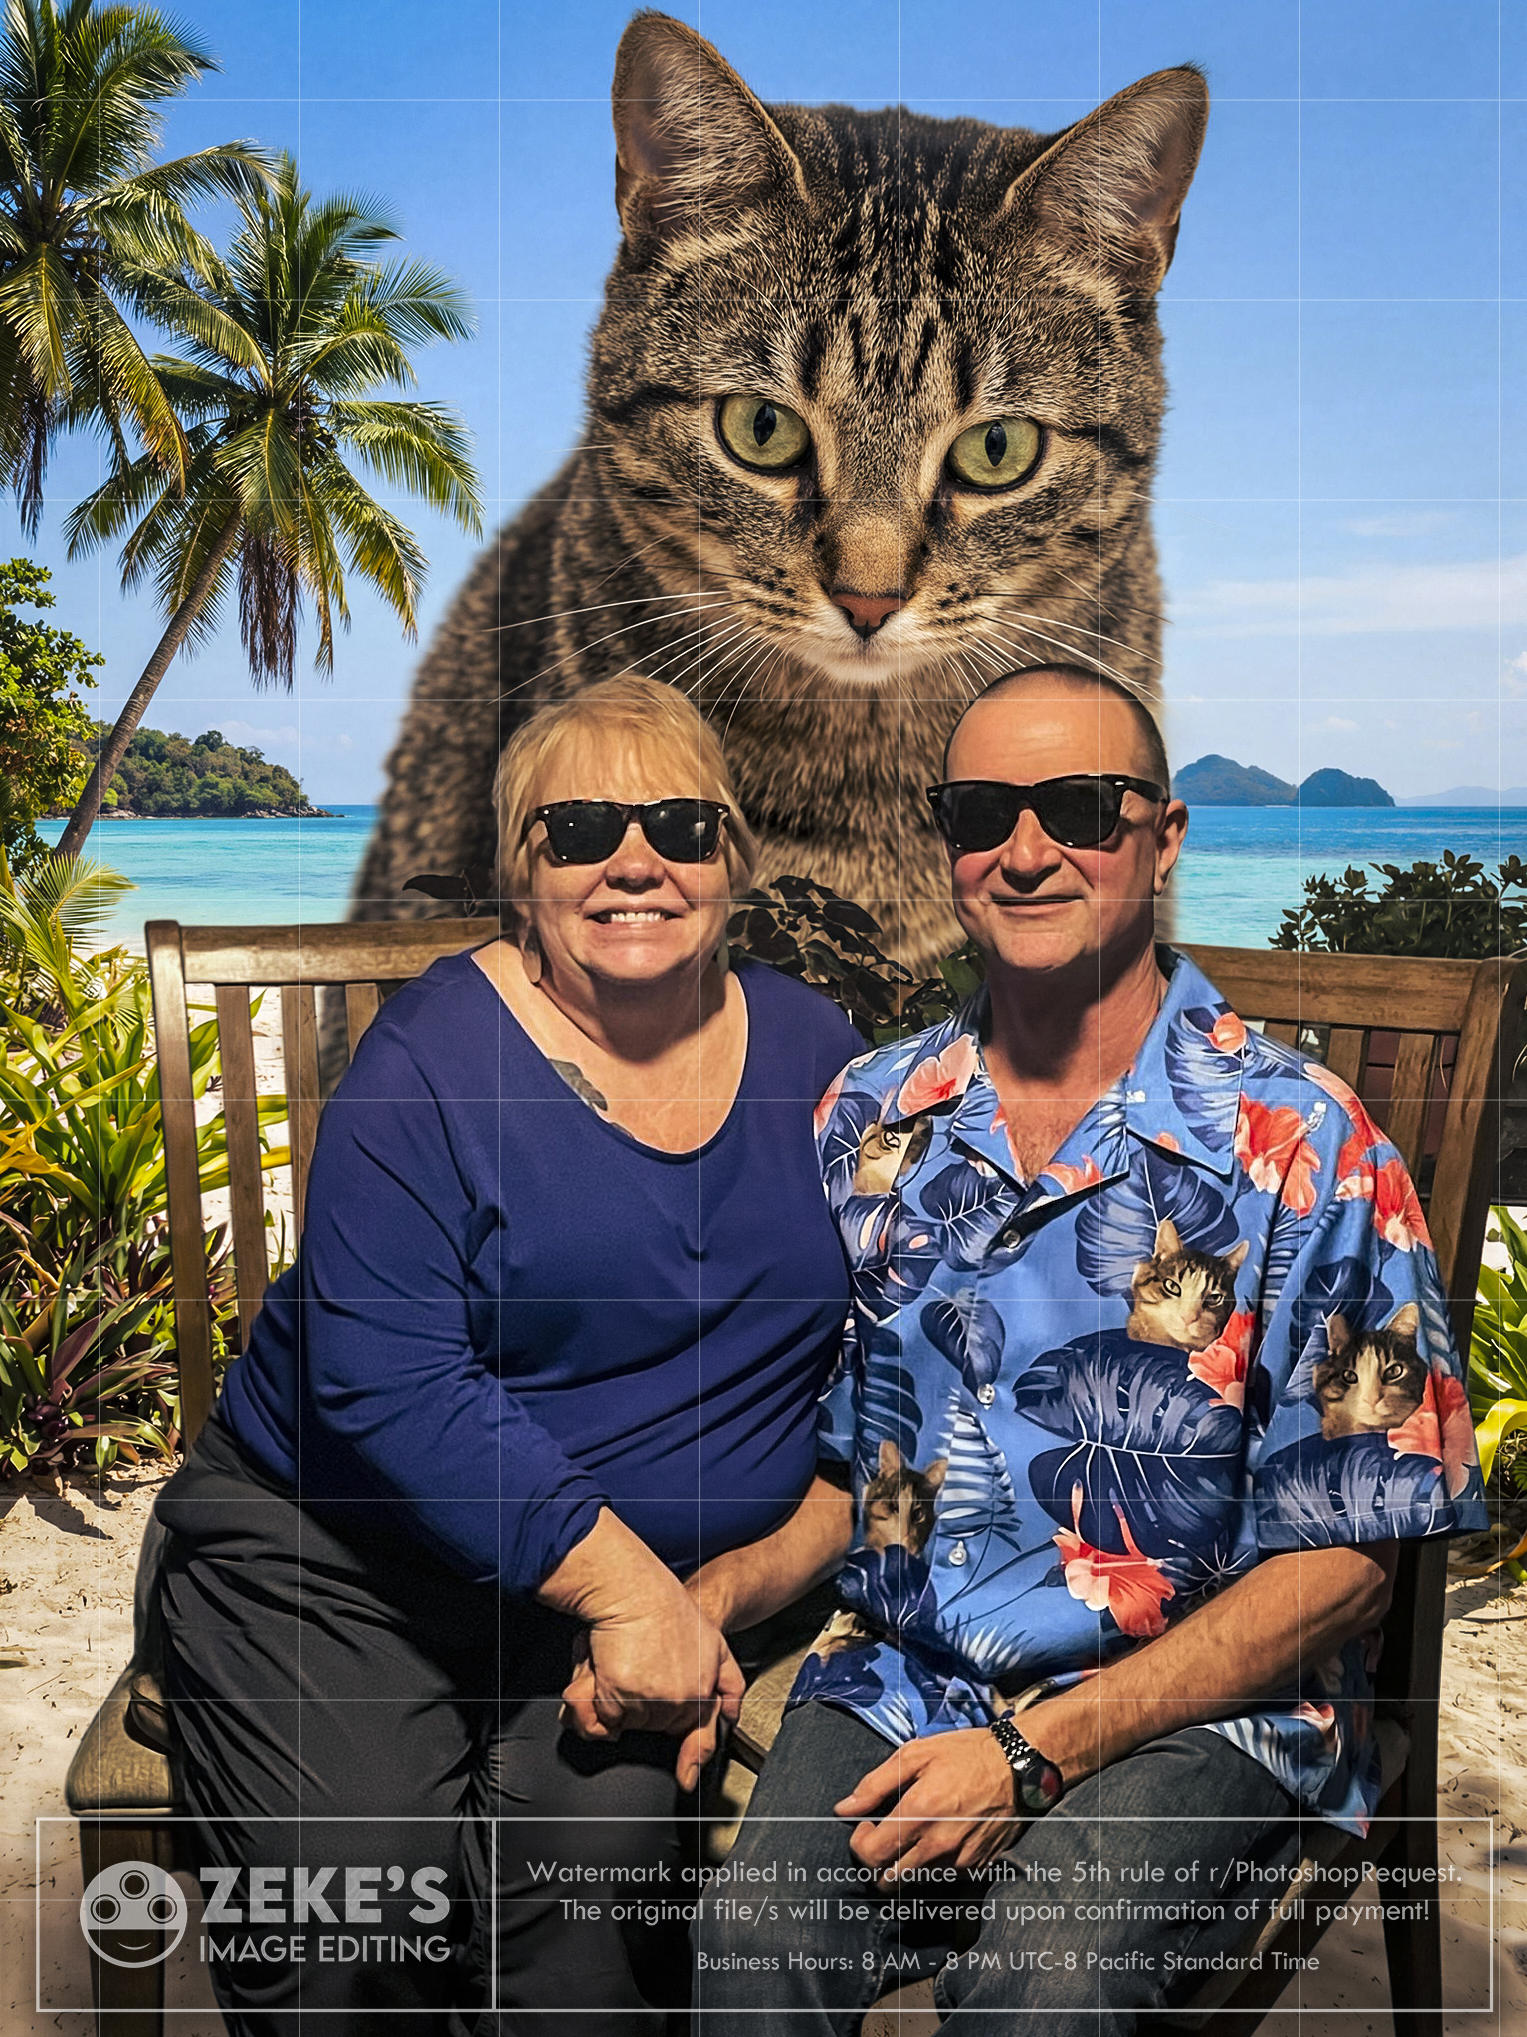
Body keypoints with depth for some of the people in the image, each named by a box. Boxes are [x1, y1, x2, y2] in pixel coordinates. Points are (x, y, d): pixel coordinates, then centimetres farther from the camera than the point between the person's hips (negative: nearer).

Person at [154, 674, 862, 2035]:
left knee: (597, 1847, -18)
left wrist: (711, 1597, -4)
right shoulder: (434, 1057, -11)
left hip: (656, 1582, 3)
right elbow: (387, 1385, -18)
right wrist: (620, 1583, -21)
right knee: (354, 1903, -18)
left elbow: (883, 1351, 7)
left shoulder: (813, 1050, 2)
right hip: (344, 1553, -2)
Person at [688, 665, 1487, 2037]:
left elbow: (1344, 1560, -8)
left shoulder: (1301, 1146, -9)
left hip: (1189, 1711, -2)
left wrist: (1034, 1751, -15)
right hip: (897, 1678, 3)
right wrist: (703, 1599, -6)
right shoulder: (873, 1120, 5)